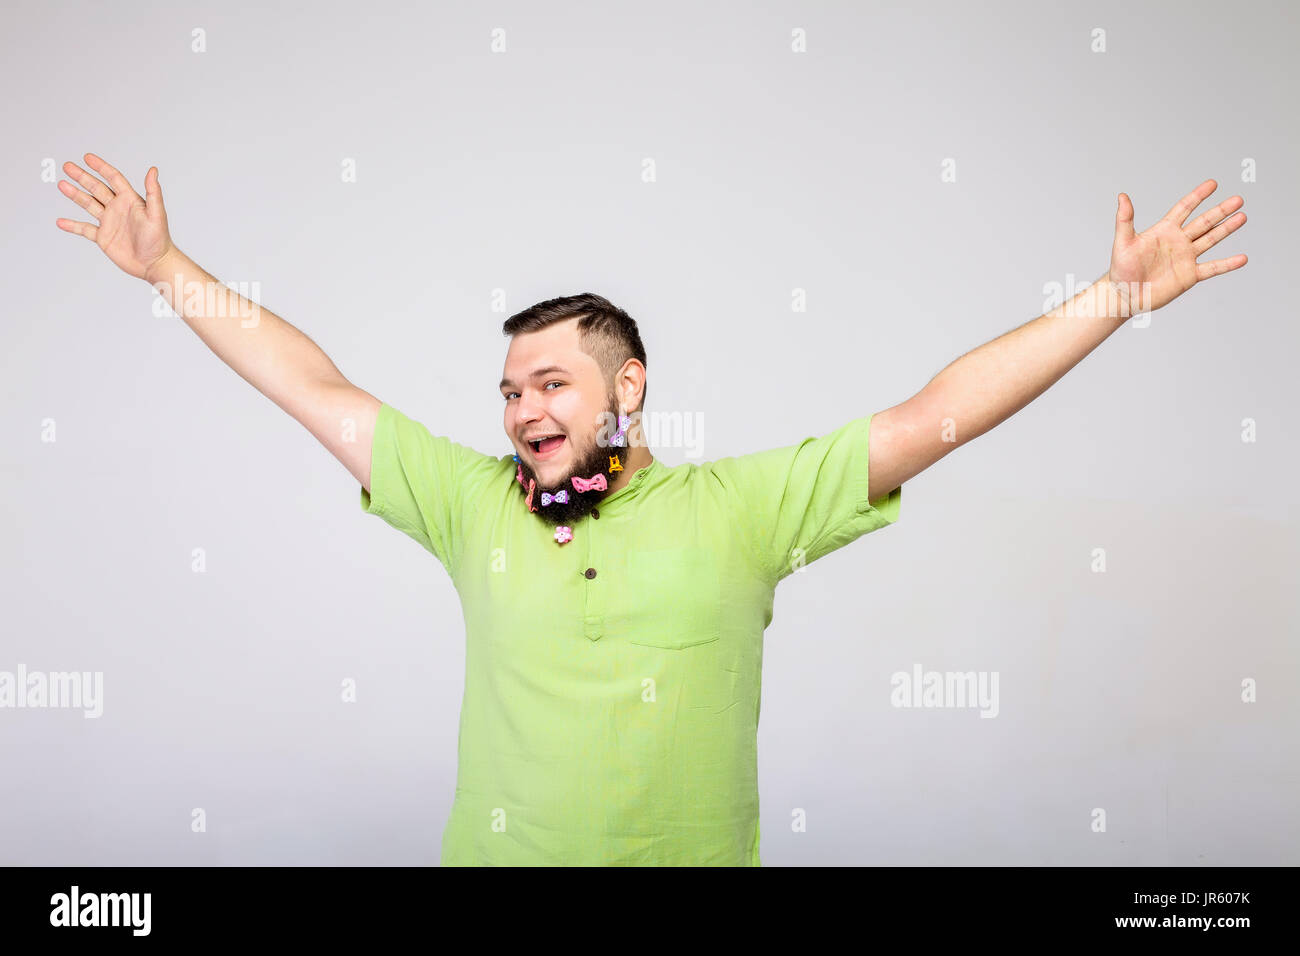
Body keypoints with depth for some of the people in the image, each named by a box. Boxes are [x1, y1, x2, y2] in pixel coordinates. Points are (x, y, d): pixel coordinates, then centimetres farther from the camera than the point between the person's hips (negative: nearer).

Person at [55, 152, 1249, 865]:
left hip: (696, 848, -1)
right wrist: (168, 270, 6)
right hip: (500, 850, 2)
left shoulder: (739, 506, -5)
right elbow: (319, 391, 4)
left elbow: (931, 420, -8)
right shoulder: (475, 502, 1)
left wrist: (1119, 295, -10)